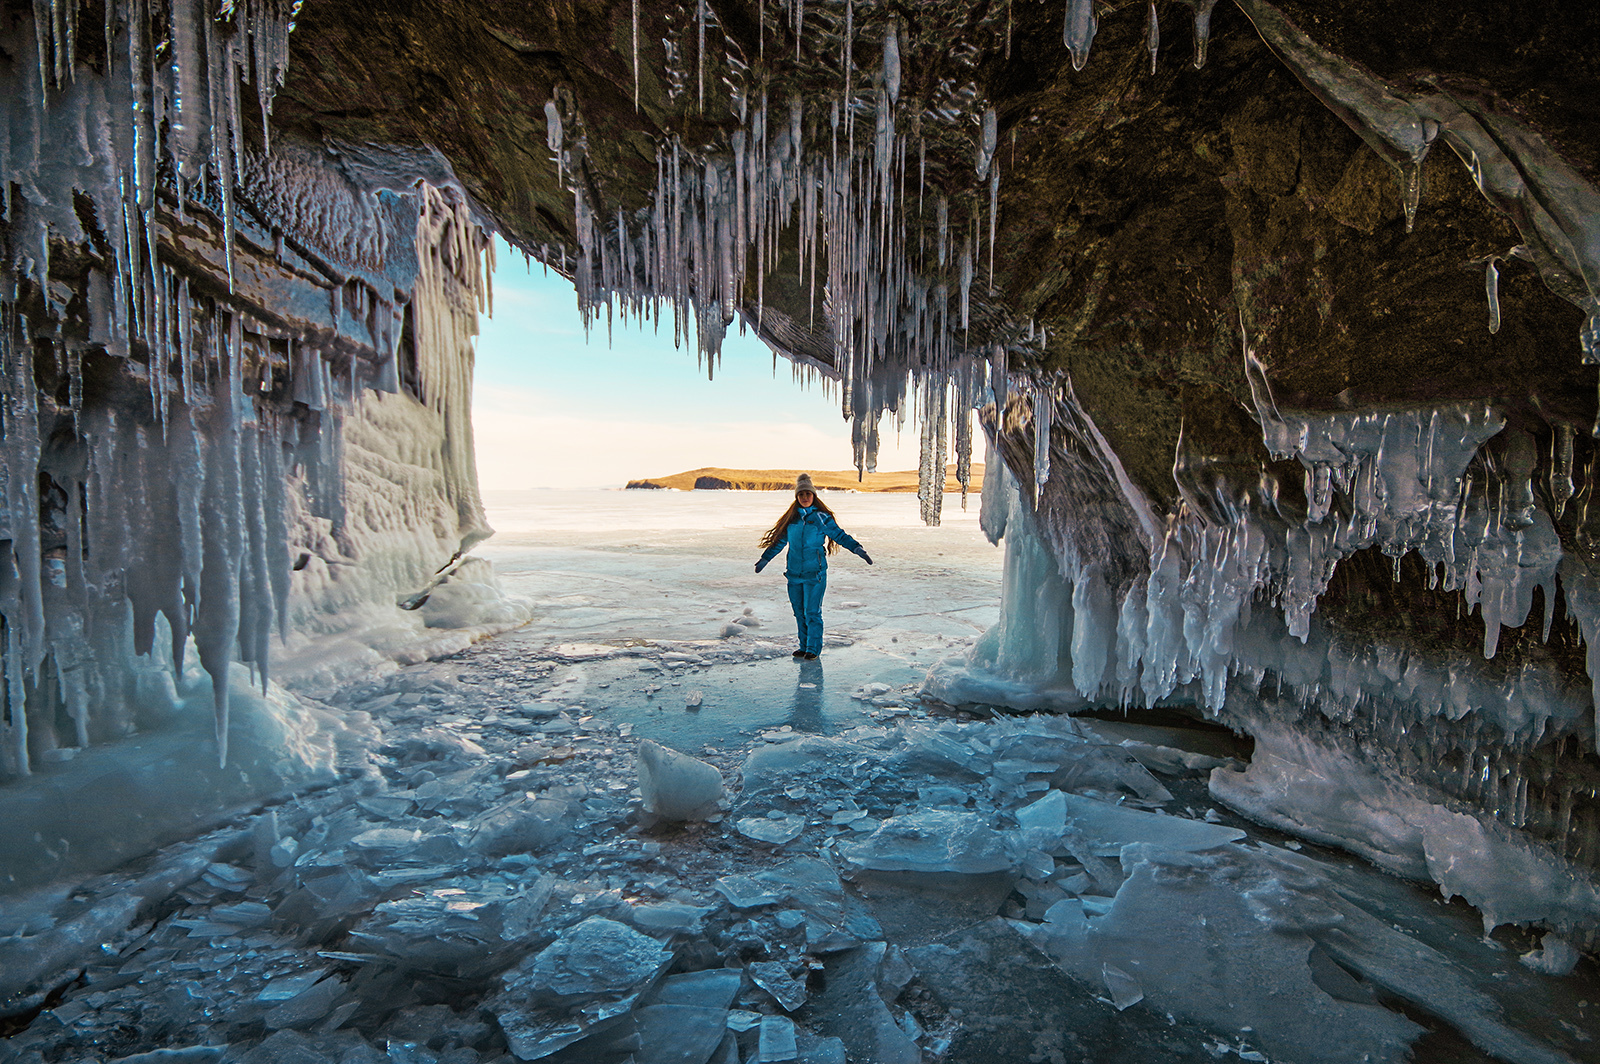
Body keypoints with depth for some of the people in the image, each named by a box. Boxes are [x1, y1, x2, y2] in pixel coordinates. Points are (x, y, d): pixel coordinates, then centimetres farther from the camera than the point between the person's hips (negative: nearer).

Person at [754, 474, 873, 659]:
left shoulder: (821, 518, -2)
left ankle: (814, 649, 5)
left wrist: (857, 549, -14)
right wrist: (765, 559, 26)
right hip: (794, 572, 5)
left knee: (812, 612, -6)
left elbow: (840, 535, -1)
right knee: (799, 612, 10)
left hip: (815, 573, -5)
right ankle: (804, 647, 22)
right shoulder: (791, 518, 11)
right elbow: (779, 540, 21)